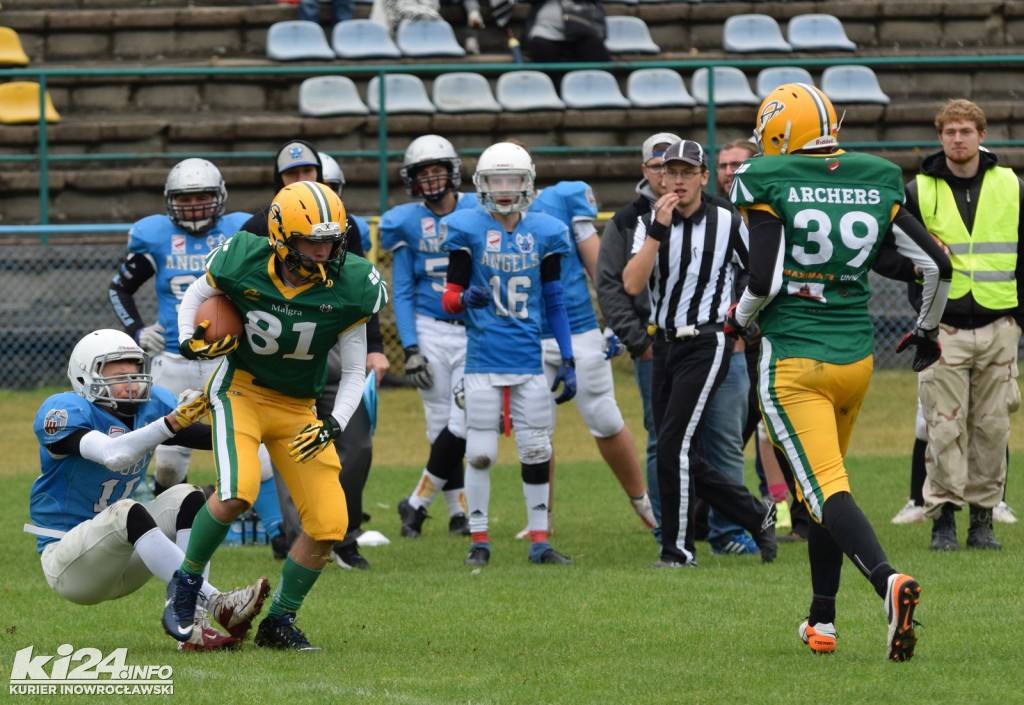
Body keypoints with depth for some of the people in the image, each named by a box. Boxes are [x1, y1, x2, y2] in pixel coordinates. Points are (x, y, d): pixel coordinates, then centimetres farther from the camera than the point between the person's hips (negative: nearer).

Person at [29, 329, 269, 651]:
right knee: (126, 512, -33)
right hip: (67, 561, -7)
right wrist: (172, 422, -46)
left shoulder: (151, 405, 1)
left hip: (121, 561, 7)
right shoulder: (64, 412, -17)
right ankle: (215, 603, -43)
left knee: (187, 498, -13)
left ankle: (193, 622, -29)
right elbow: (113, 455, -36)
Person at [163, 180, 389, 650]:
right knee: (238, 492, -29)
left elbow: (354, 371, -3)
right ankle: (186, 583, -5)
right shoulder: (243, 263, -17)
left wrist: (334, 425, -18)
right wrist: (190, 342, -15)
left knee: (329, 524, -5)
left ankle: (279, 622, 14)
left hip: (298, 408, 3)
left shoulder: (348, 287, -14)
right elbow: (195, 296, 5)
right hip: (241, 390, -3)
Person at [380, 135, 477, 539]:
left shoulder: (479, 213, -2)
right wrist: (410, 349, -5)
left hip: (474, 330, 0)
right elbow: (402, 293, 3)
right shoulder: (407, 222, 0)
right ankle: (458, 511, 10)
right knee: (441, 424, 0)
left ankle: (417, 504, 2)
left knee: (462, 423, -10)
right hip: (429, 330, 0)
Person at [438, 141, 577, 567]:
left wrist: (568, 362, 7)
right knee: (480, 452, -1)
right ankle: (478, 541, 8)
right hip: (483, 359, -3)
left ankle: (539, 542, 11)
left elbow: (554, 303, 11)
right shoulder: (467, 229, -2)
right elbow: (449, 299, -1)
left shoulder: (544, 233, 6)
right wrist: (465, 298, -25)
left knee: (537, 452, 4)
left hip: (529, 361, 3)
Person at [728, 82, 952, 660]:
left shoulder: (771, 186, -9)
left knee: (826, 489, -11)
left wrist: (740, 318, 7)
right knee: (825, 485, 22)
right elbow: (937, 265, 5)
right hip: (856, 358, 5)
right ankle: (822, 621, 25)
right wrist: (928, 330, 22)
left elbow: (764, 281, -15)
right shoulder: (876, 185, 5)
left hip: (793, 361, -5)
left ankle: (888, 580, -36)